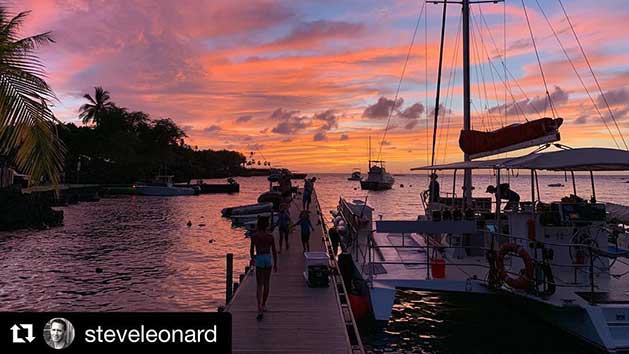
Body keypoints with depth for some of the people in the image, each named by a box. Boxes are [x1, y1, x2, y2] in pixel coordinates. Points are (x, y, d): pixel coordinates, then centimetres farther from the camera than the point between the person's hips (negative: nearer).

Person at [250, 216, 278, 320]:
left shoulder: (254, 236, -4)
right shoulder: (270, 236, 0)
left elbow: (251, 249, 1)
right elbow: (274, 251, 2)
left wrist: (252, 258, 20)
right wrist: (275, 264, 10)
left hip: (259, 259, -2)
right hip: (268, 259, 2)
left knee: (259, 286, -1)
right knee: (266, 283, 18)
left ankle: (260, 310, -15)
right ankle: (263, 305, 32)